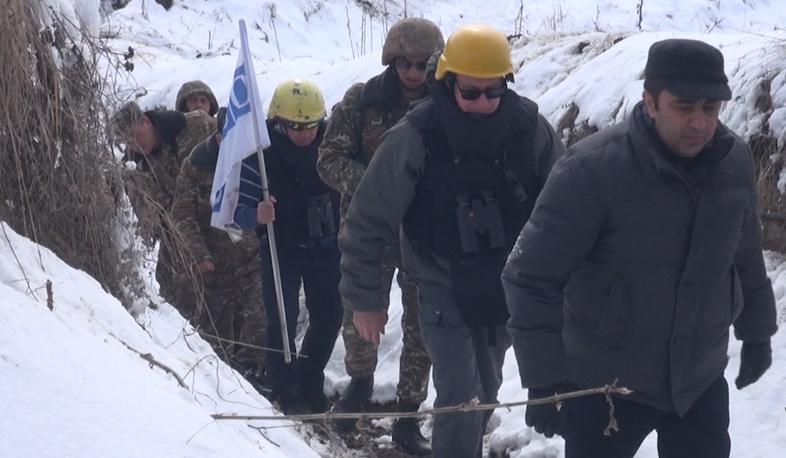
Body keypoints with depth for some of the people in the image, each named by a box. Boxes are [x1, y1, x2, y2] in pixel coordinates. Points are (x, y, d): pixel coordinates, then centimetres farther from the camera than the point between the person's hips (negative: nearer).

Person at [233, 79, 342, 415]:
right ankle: (284, 390, 7)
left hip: (326, 246, 3)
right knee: (282, 318, -9)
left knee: (329, 318, 7)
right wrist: (256, 215, -41)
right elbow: (240, 209, -20)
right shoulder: (261, 153, -18)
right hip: (281, 248, -3)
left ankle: (309, 384, 26)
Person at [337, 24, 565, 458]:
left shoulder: (528, 126, -13)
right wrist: (364, 299, -7)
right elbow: (367, 222, -12)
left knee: (486, 391, 19)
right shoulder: (415, 138, -20)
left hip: (507, 288, 3)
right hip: (444, 291, -3)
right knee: (460, 401, -11)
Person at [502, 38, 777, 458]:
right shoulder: (592, 169, -22)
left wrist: (756, 333, 20)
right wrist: (545, 379, -23)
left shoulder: (734, 161, -5)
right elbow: (532, 278, -20)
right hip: (604, 386, -4)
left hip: (700, 382, 4)